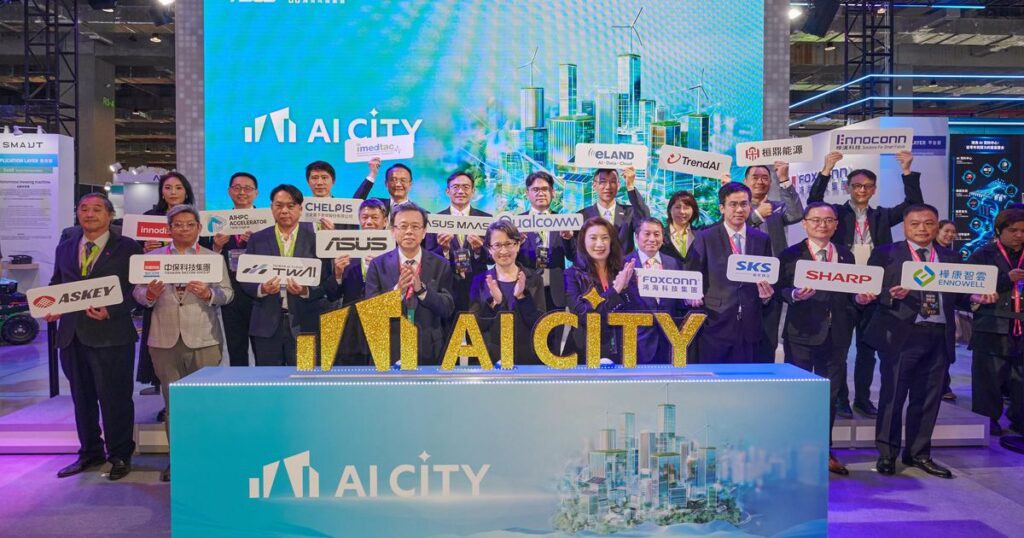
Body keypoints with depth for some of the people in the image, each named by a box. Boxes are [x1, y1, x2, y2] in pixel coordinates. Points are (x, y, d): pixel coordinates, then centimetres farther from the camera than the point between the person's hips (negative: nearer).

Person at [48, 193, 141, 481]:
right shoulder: (64, 248, 15)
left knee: (115, 398, 1)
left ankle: (120, 455, 16)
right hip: (72, 335, 5)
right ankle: (90, 452, 30)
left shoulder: (127, 248, -1)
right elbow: (56, 285, 19)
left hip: (111, 335, -5)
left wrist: (111, 311, -19)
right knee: (82, 398, 15)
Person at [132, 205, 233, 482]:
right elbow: (137, 292, 7)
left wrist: (208, 294, -19)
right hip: (165, 340, 2)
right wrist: (149, 295, -15)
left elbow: (227, 292, 1)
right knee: (172, 401, 7)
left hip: (203, 339, -1)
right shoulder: (152, 257, 10)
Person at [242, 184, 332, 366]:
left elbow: (326, 281, 1)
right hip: (267, 325, 2)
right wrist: (261, 289, -12)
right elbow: (245, 281, 8)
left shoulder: (314, 239, 4)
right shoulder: (257, 239, 10)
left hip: (304, 325, -1)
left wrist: (306, 291, -18)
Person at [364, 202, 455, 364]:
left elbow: (448, 309, -8)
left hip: (429, 352, 1)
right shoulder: (378, 265, -3)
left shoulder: (440, 265, -2)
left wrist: (421, 288, -23)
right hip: (389, 350, -1)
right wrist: (397, 290, -25)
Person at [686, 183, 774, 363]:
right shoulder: (705, 238, 1)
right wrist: (694, 297, -16)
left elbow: (768, 277, 15)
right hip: (715, 324, -3)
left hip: (749, 327, 3)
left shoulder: (762, 239, 10)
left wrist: (767, 294, -5)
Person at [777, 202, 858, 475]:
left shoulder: (846, 256, 13)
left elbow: (851, 293, 15)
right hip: (801, 333, -4)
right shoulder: (790, 255, 0)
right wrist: (795, 294, -26)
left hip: (836, 334, 4)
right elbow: (780, 289, -6)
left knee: (830, 395, 11)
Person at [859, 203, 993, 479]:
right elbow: (872, 293, -3)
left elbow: (956, 296, 14)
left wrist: (975, 297, -6)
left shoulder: (949, 258, 15)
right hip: (900, 334, -4)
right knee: (893, 395, 0)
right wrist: (892, 295, -22)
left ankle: (919, 454, 23)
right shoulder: (885, 254, 3)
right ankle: (887, 454, 12)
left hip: (938, 336, 4)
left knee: (928, 398, 10)